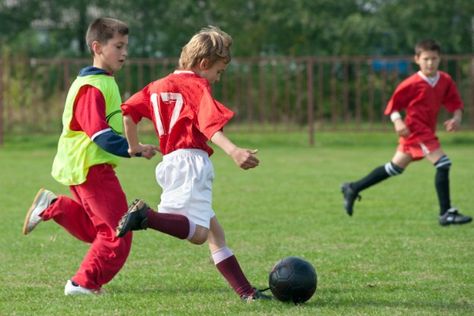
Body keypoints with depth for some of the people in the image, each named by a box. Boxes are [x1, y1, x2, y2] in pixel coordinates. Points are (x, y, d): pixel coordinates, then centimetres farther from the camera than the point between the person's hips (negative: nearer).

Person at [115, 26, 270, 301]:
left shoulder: (159, 86, 19)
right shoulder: (197, 86, -4)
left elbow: (127, 111, 17)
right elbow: (210, 125, -21)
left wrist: (134, 147, 30)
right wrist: (233, 151, -34)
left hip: (171, 164, 9)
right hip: (191, 163, -9)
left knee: (215, 234, 11)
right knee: (198, 233, -22)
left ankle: (246, 291, 9)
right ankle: (146, 216, -36)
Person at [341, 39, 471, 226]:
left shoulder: (445, 81, 4)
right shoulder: (412, 84, -13)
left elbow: (455, 103, 12)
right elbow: (394, 104, -6)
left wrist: (456, 117, -7)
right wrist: (397, 121, -20)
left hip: (427, 131, 8)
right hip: (416, 130, -8)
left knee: (395, 168, 17)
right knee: (443, 163, -17)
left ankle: (353, 189, 29)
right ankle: (446, 214, -13)